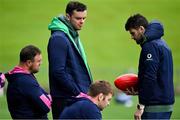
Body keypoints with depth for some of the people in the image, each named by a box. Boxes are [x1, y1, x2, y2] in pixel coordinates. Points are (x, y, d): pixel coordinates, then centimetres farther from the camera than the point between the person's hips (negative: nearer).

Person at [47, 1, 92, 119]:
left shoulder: (73, 35, 15)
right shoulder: (58, 38, -14)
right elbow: (58, 72, -20)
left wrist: (85, 91, 12)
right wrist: (78, 94, -17)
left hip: (77, 97, 9)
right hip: (65, 100, -9)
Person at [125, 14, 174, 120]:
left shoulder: (150, 45, -13)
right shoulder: (161, 44, 17)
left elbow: (150, 78, -20)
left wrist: (141, 106, -18)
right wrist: (139, 90, 15)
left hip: (155, 107, -10)